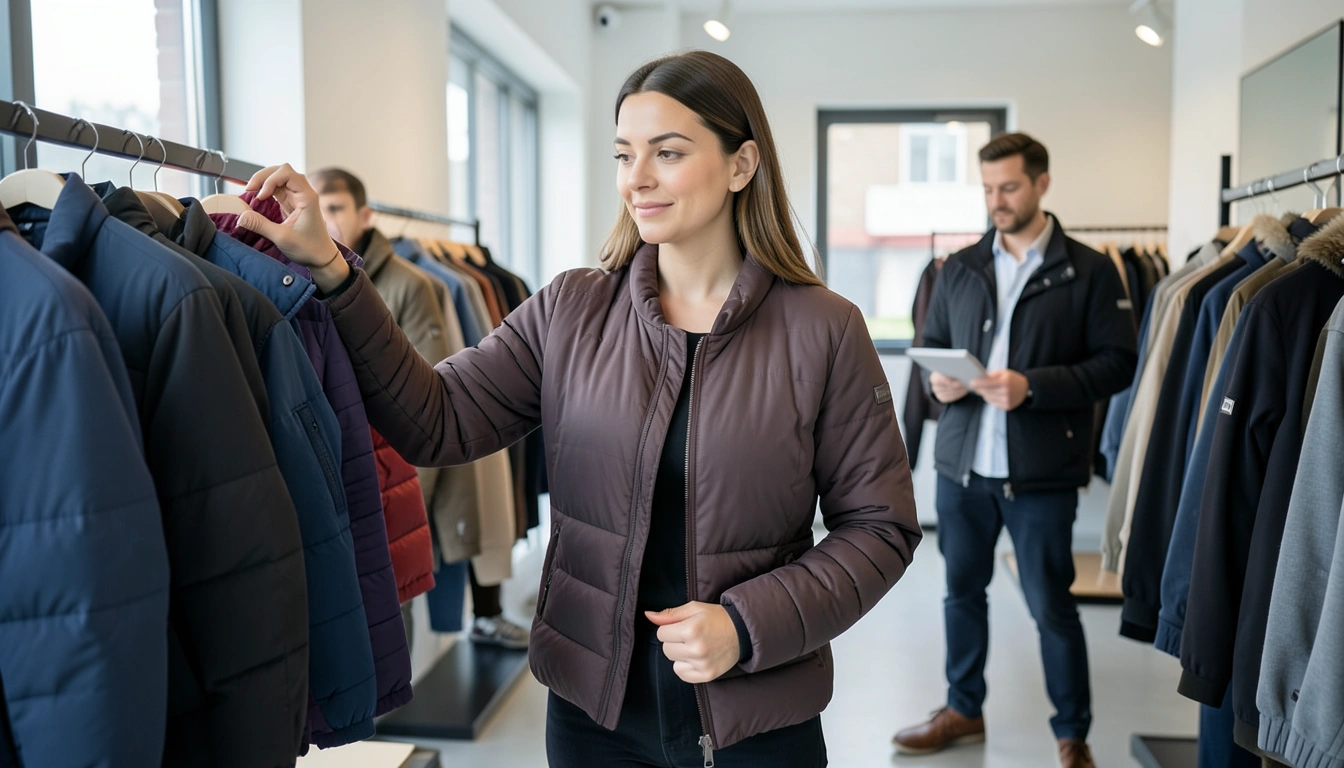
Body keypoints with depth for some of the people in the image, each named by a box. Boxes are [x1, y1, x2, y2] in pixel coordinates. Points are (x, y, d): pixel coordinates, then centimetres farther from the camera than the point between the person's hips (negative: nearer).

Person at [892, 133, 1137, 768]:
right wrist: (938, 381, -8)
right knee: (962, 589, 15)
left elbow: (1117, 362, -8)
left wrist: (1032, 386, -19)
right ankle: (963, 709, 34)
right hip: (962, 462, 4)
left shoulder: (1089, 272, -3)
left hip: (1041, 471, -4)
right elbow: (931, 346, 15)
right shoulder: (959, 269, 9)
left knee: (1051, 604, 5)